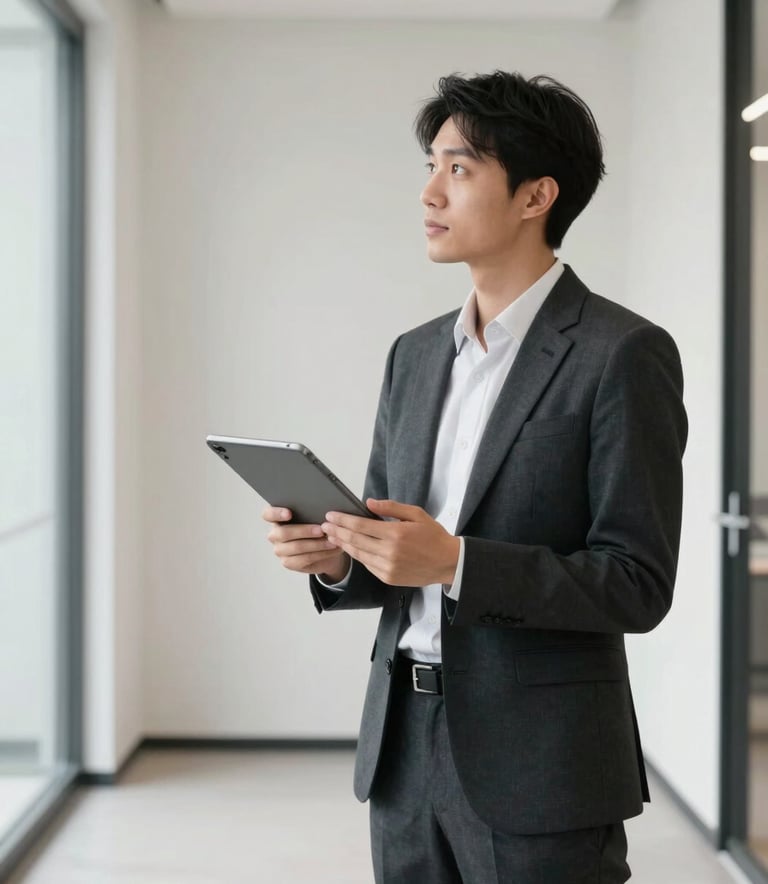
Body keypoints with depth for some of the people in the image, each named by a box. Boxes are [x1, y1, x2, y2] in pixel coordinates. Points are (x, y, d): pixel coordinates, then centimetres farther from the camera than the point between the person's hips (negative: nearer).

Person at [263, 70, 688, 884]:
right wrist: (334, 556, -7)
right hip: (404, 749, 6)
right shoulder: (415, 355, 11)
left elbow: (637, 586, -13)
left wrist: (455, 562, -24)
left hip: (539, 764, -6)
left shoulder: (624, 355, -10)